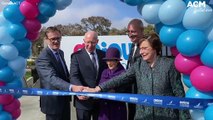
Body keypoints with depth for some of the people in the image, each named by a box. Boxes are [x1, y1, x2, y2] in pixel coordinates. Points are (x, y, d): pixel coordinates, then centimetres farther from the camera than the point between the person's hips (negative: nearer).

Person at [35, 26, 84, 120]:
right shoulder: (43, 58, -23)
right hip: (53, 101, -8)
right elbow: (52, 78, -37)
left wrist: (72, 87, 8)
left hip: (64, 99, 8)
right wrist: (72, 87, -50)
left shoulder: (60, 52, 7)